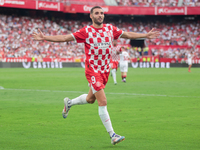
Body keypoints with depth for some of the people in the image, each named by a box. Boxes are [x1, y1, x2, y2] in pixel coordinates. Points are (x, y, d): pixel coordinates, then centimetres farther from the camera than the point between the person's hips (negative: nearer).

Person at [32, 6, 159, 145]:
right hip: (92, 70, -6)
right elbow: (64, 38, -8)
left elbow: (127, 34, 16)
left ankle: (69, 103, 49)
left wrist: (146, 35, 17)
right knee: (103, 101, -12)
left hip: (105, 70, 6)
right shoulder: (86, 31, -8)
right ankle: (112, 135, -10)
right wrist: (44, 38, -15)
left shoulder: (110, 28, 5)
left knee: (90, 99, 20)